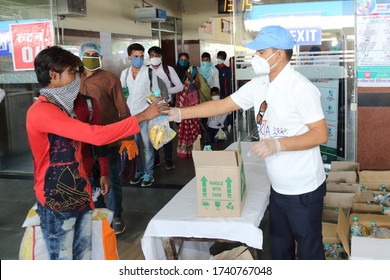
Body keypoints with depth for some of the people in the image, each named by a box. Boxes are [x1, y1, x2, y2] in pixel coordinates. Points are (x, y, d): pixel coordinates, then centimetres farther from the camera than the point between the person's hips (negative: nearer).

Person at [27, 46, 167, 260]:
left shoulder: (64, 107, 12)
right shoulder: (41, 111, -21)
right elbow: (97, 136, -28)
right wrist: (142, 117, -23)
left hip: (79, 196, 9)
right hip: (56, 202, -9)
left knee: (83, 258, 15)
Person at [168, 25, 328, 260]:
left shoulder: (300, 88, -21)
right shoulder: (258, 85, 2)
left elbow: (321, 134, -21)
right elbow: (223, 105, 5)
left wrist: (277, 145, -29)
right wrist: (179, 113, 0)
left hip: (303, 189, -7)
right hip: (278, 188, 7)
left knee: (309, 248, 11)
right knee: (279, 246, 23)